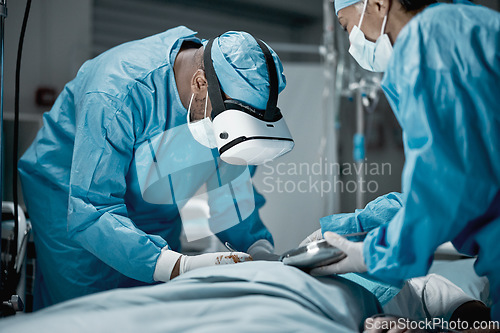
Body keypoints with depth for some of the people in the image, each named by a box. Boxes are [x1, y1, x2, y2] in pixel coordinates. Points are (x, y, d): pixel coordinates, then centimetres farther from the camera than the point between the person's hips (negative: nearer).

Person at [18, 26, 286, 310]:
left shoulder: (231, 89, -18)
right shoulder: (115, 97, -38)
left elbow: (231, 182, -6)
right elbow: (90, 214, -40)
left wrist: (260, 248, -21)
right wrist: (181, 266, -50)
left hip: (156, 215, 5)